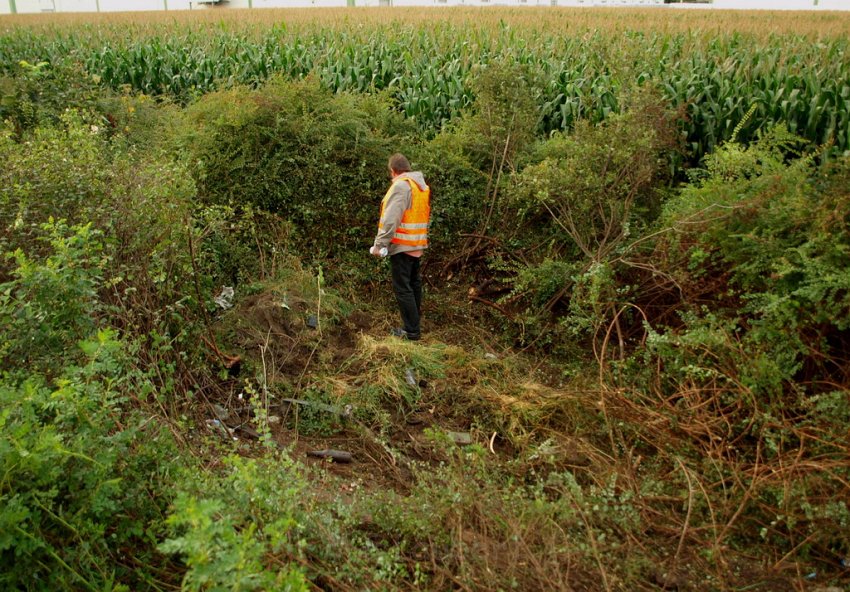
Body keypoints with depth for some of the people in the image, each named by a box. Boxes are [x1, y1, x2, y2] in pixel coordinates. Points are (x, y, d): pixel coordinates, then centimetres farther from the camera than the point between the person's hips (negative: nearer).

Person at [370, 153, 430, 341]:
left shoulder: (401, 185, -15)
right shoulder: (422, 185, 13)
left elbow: (391, 219, -22)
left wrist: (380, 244, -19)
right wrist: (421, 238, 19)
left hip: (402, 246, -9)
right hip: (418, 245, 9)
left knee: (403, 288, -4)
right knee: (414, 283, 20)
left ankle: (412, 331, -1)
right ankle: (415, 319, 33)